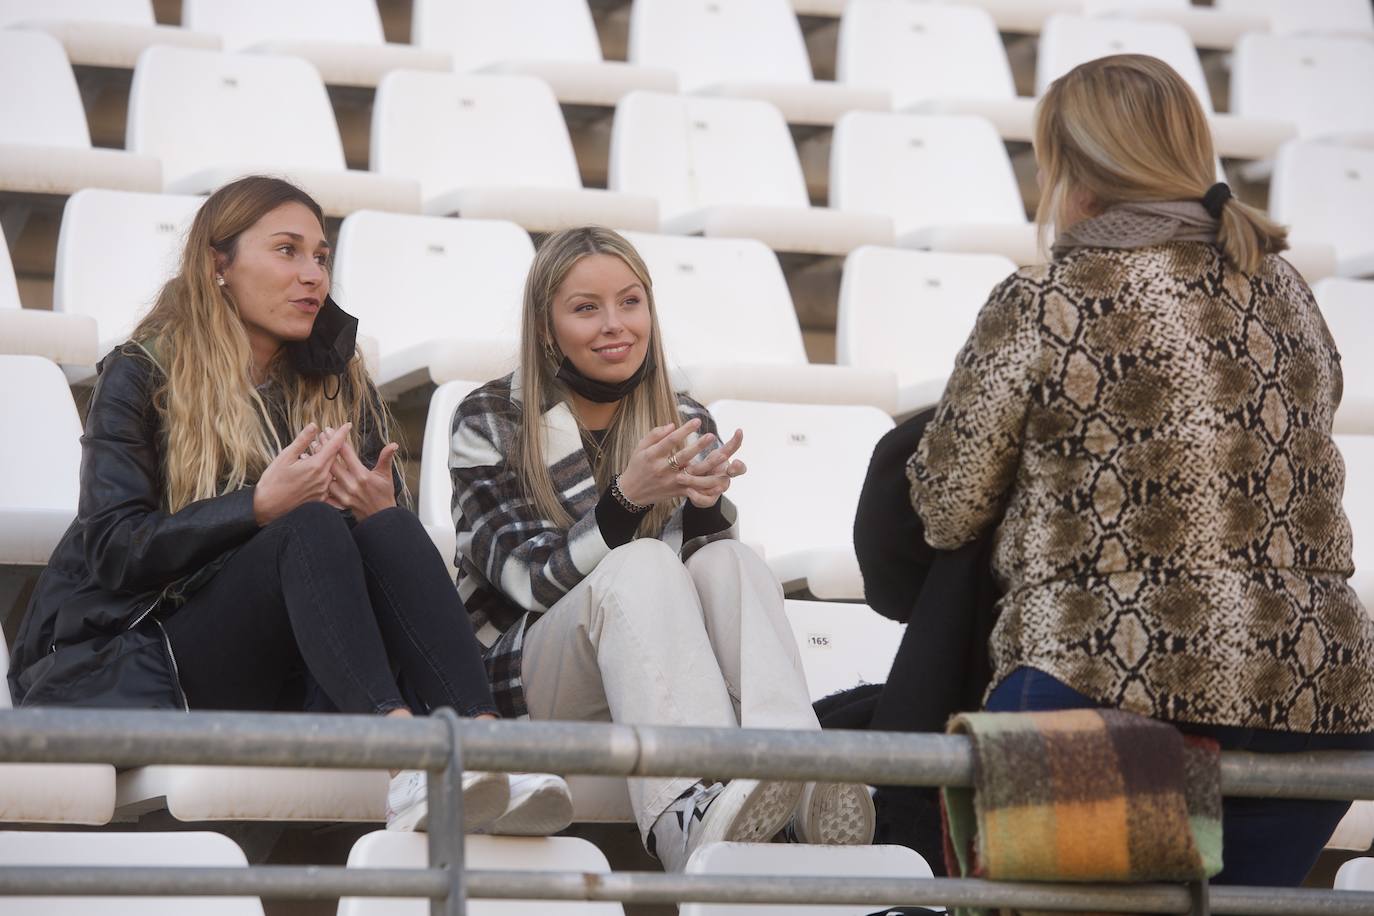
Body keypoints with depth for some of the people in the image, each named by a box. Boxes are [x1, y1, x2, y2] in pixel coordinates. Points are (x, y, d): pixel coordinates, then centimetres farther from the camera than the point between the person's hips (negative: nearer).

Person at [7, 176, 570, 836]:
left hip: (295, 671, 4)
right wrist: (259, 506, -21)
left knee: (389, 530, -25)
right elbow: (112, 547, -9)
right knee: (312, 526, -30)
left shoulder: (341, 386, 17)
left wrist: (381, 511, -13)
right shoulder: (143, 378, 3)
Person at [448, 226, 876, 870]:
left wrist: (703, 505, -19)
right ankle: (690, 817, -62)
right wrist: (624, 499, -27)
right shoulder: (489, 424, 1)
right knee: (640, 563, -34)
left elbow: (707, 562, 4)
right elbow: (532, 578, -11)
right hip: (526, 671, -3)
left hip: (660, 669, 3)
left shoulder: (684, 423, 13)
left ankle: (802, 783, -56)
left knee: (726, 560, -28)